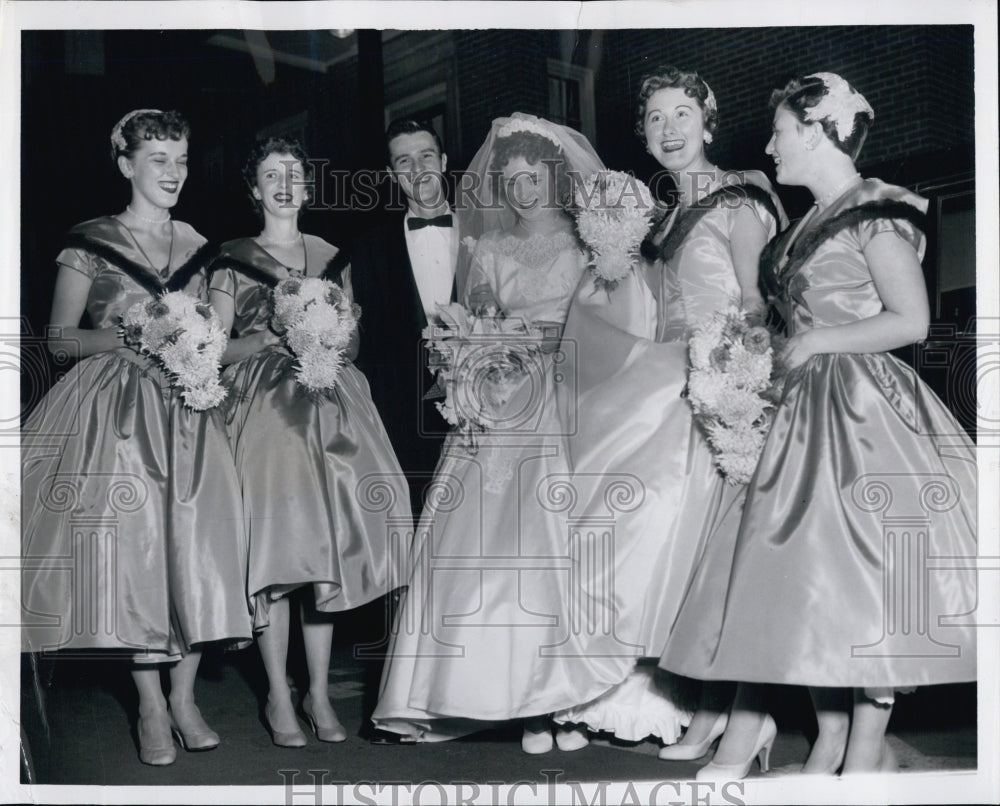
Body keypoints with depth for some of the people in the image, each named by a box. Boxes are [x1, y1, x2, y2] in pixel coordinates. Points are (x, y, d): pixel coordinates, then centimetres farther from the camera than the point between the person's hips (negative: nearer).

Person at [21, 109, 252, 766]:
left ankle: (185, 697, 8)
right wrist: (120, 339, -16)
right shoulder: (91, 243, 1)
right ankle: (151, 707, 5)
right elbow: (60, 336, 1)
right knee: (130, 544, -6)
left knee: (197, 540, -5)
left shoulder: (195, 246, 13)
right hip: (117, 410, -3)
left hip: (188, 409, 3)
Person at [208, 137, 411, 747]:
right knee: (273, 542, -8)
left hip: (328, 406, 2)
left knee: (326, 539, -2)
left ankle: (319, 692, 7)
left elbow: (353, 340, 15)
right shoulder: (233, 260, 7)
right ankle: (279, 695, 2)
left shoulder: (331, 257, 15)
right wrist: (274, 337, -11)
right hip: (263, 409, -2)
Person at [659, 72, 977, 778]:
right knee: (812, 575, 6)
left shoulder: (876, 213, -8)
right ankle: (832, 735, 14)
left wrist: (816, 342, -10)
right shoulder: (814, 220, 17)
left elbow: (911, 320, -15)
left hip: (867, 408, -8)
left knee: (867, 574, -4)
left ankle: (866, 751, 5)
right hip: (812, 411, 9)